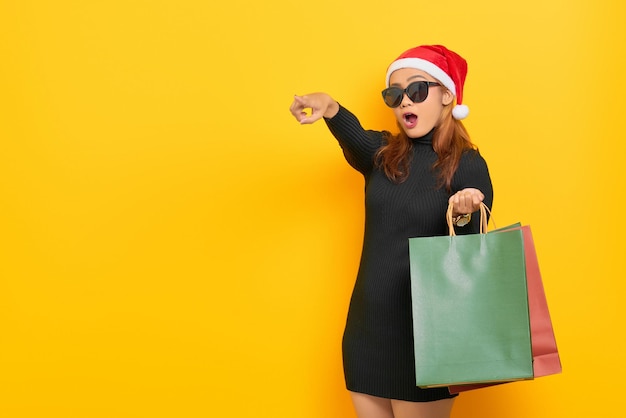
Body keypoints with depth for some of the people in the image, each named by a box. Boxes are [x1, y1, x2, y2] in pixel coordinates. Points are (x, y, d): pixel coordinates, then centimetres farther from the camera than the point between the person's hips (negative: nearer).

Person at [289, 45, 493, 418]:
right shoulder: (382, 153, 3)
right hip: (368, 325, 4)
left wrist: (462, 219, -30)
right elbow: (355, 138, -22)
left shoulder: (468, 165, -6)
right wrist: (330, 109, -44)